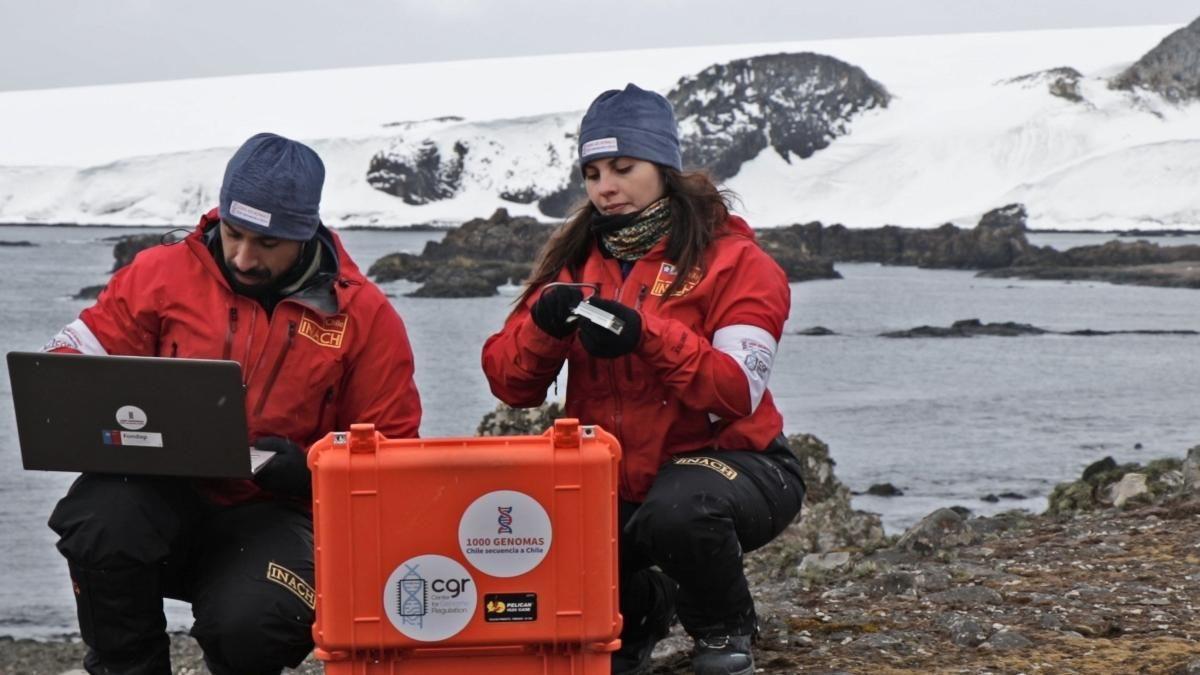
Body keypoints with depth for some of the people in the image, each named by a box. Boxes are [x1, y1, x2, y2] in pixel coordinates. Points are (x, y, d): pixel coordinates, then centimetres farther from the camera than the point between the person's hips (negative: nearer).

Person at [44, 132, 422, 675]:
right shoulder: (160, 275, 3)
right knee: (102, 520, -33)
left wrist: (309, 471, -15)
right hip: (162, 498, 2)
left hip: (274, 514, -1)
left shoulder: (363, 314, 1)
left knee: (247, 625, -32)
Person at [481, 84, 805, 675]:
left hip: (727, 463, -4)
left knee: (676, 511, -37)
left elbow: (739, 392, -20)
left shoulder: (733, 259, -7)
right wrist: (543, 323, -22)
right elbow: (509, 384, -1)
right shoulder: (574, 259, 6)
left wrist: (645, 334, -33)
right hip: (614, 484, 5)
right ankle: (639, 611, 14)